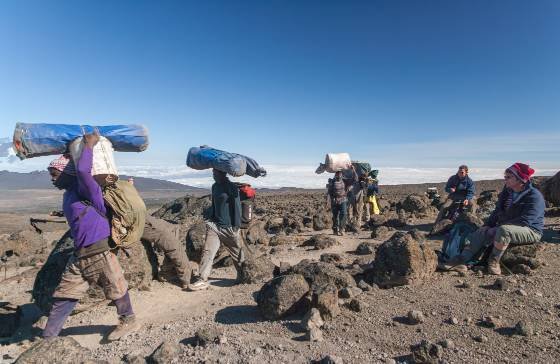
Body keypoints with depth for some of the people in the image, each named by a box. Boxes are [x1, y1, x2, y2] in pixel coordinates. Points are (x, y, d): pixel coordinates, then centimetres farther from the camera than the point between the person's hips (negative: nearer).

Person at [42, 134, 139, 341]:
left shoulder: (84, 190, -12)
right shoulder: (68, 195, 14)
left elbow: (82, 170, -32)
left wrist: (89, 144, -18)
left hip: (98, 253, -8)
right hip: (79, 256, 8)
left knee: (116, 290, 7)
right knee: (64, 296, 13)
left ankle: (129, 321, 27)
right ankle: (48, 336, 26)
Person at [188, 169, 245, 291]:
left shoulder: (232, 187, -11)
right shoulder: (214, 186, 11)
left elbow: (237, 207, -13)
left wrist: (236, 226, -15)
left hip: (229, 227, -5)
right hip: (215, 225, 6)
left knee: (237, 254, 9)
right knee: (207, 251, -8)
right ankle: (202, 280, -5)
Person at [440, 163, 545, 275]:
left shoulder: (534, 196, -17)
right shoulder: (507, 192, 7)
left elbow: (524, 221, -25)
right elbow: (498, 212, 13)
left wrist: (499, 227, -25)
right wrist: (488, 226, -1)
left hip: (531, 231, -7)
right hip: (505, 228, 8)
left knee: (503, 230, -36)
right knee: (482, 232, -14)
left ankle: (494, 261, -18)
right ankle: (461, 261, -25)